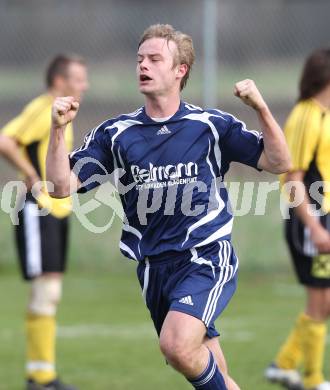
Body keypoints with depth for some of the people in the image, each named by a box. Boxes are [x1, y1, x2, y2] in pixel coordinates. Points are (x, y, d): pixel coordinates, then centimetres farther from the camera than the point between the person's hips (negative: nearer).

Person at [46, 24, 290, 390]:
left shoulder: (212, 125, 0)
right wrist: (58, 129, -15)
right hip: (153, 267, 4)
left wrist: (261, 109, -17)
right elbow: (62, 186, -1)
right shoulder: (115, 133, 5)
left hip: (206, 258, -4)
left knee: (178, 346, -28)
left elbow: (278, 163, -3)